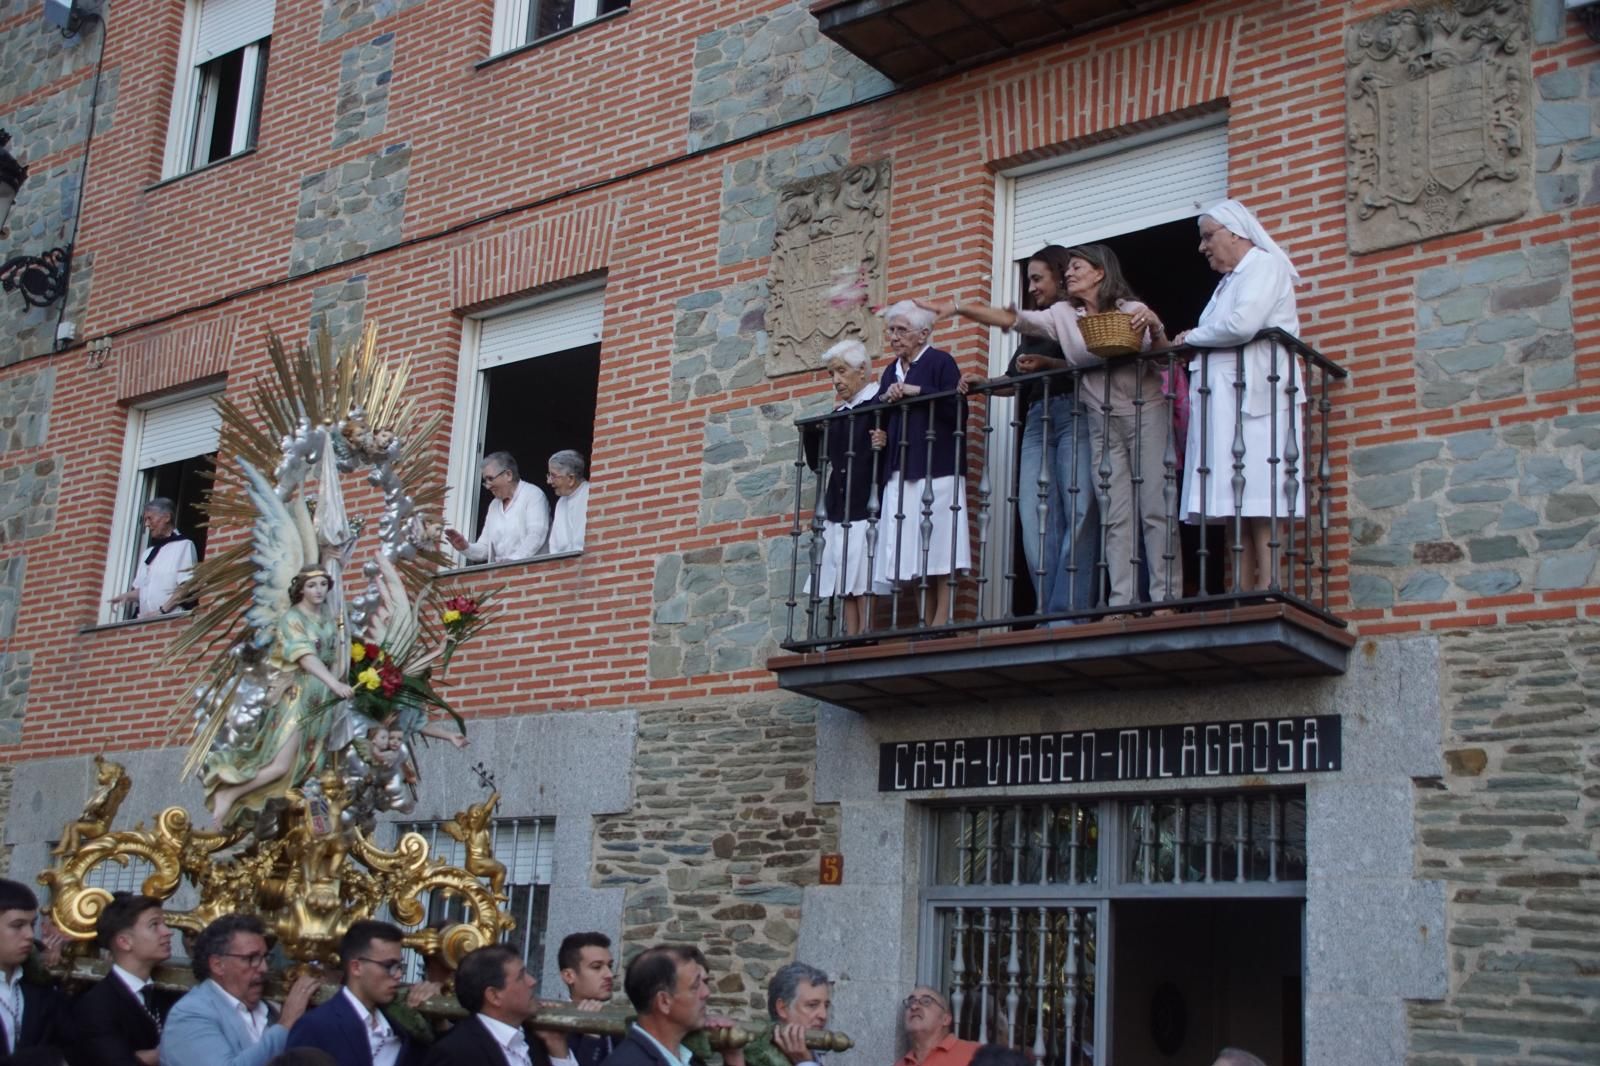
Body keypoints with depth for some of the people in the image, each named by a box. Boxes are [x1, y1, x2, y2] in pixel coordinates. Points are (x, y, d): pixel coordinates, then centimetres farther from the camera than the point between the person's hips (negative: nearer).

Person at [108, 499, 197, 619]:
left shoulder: (183, 545, 1)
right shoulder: (147, 553, 23)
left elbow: (186, 586, -7)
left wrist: (162, 611, -14)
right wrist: (127, 596, 2)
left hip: (170, 619, -6)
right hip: (146, 619, 6)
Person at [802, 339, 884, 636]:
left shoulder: (879, 405, -3)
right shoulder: (838, 414, 17)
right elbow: (816, 461, 20)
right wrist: (814, 429, 5)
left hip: (866, 508, -6)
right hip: (839, 508, 7)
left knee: (863, 582, -10)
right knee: (845, 584, 2)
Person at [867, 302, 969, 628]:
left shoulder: (940, 362, 0)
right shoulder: (891, 371, 21)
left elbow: (957, 410, -13)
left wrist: (917, 391, -13)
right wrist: (880, 435, 5)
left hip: (935, 470, -7)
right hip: (899, 473, 7)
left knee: (938, 553, -9)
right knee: (916, 559, 4)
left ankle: (940, 623, -9)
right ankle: (927, 625, 6)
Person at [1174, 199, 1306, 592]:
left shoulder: (1263, 265, -1)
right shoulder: (1231, 280, 27)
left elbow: (1242, 325, -18)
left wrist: (1192, 337, -4)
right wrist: (1191, 345, 6)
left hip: (1253, 397, -9)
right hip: (1226, 399, 9)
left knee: (1258, 499, -13)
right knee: (1234, 502, 1)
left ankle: (1266, 589, -17)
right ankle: (1243, 593, -2)